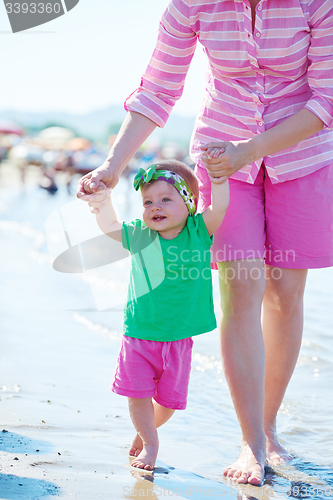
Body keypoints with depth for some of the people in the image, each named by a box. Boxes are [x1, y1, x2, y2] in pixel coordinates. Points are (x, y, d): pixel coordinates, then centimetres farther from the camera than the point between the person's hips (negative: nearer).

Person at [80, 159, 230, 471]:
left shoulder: (198, 232, -7)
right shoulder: (138, 235, -1)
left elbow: (220, 206, -21)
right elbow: (108, 225, 14)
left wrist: (218, 177, -38)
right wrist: (104, 202, -5)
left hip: (178, 338, -1)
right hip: (138, 336, 1)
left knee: (168, 400, 11)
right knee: (138, 395, 3)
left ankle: (148, 428, 42)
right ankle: (149, 443, 28)